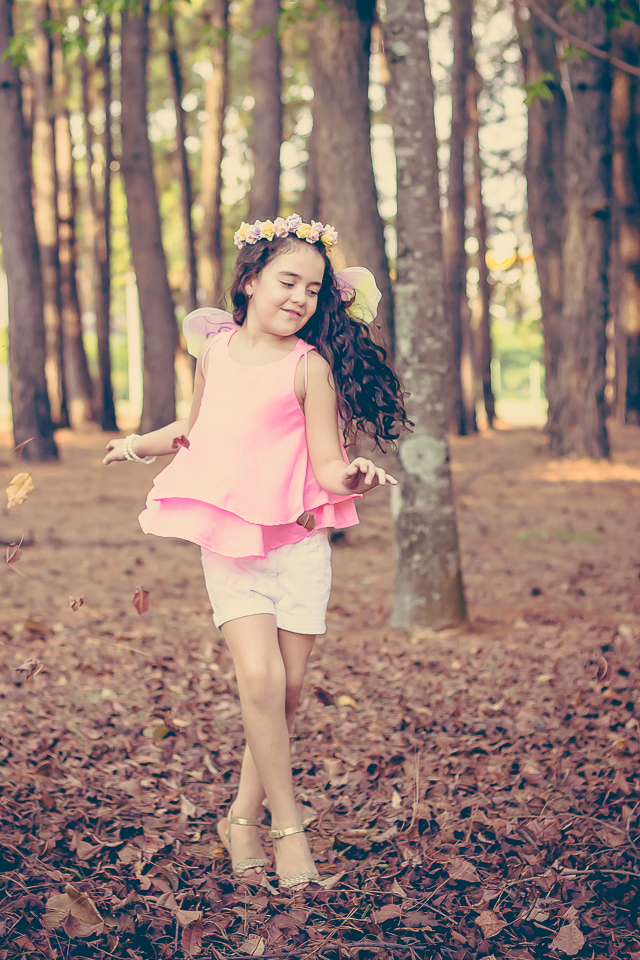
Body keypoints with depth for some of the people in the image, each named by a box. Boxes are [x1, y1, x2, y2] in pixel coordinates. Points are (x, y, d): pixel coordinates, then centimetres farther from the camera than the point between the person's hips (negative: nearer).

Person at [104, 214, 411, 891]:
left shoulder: (309, 364, -4)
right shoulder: (215, 347, 7)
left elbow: (326, 463, -8)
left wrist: (348, 478, -27)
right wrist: (144, 444, 31)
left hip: (298, 541, -1)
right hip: (226, 538, 1)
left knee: (287, 687, 1)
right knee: (259, 675, -15)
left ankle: (244, 816, 21)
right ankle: (286, 824, -3)